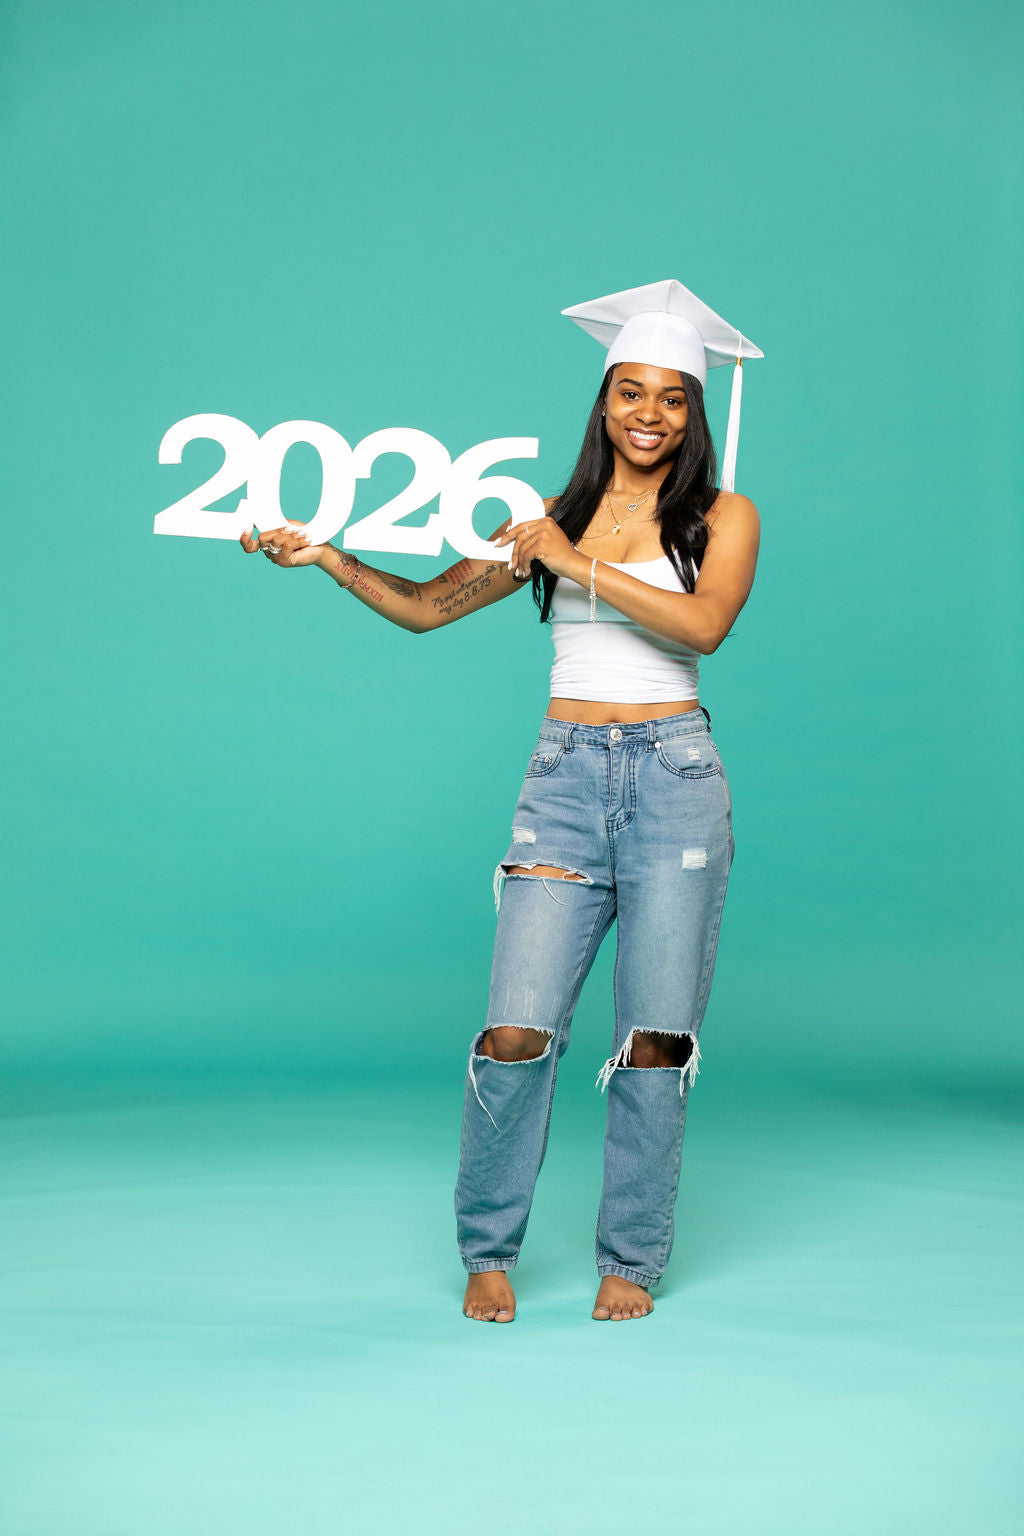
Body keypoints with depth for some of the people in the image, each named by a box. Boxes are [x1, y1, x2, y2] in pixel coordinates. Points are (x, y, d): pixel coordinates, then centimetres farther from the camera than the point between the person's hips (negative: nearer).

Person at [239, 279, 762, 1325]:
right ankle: (489, 1250, 14)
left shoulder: (723, 517, 6)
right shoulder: (552, 519, 13)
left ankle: (631, 1259, 18)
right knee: (515, 1032, -6)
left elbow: (704, 623, -14)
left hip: (674, 777, -1)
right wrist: (327, 557, 1)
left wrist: (578, 564, -15)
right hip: (565, 777, 1)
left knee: (653, 1039, 1)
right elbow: (426, 607, 14)